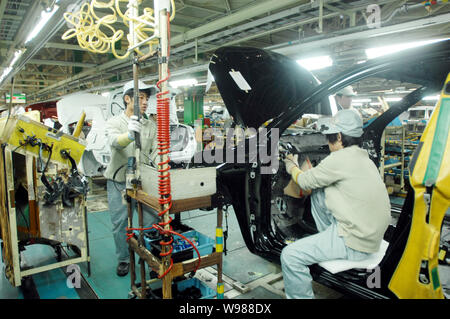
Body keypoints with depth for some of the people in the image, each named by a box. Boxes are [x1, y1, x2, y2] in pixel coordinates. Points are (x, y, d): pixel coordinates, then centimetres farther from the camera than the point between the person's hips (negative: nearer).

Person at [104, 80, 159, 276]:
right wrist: (130, 134, -48)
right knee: (120, 223, 7)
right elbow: (114, 142, -26)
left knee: (151, 221, 2)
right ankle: (123, 259, 27)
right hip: (118, 181, -1)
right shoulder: (114, 122, -3)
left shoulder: (151, 125, 7)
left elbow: (156, 150, 2)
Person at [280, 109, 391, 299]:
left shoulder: (341, 158, -19)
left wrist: (292, 167, 13)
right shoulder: (362, 157, 10)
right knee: (317, 192, 15)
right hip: (370, 233, 10)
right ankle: (328, 241, 25)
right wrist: (300, 166, 18)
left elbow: (305, 182, -6)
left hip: (356, 244, -10)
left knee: (290, 256, -13)